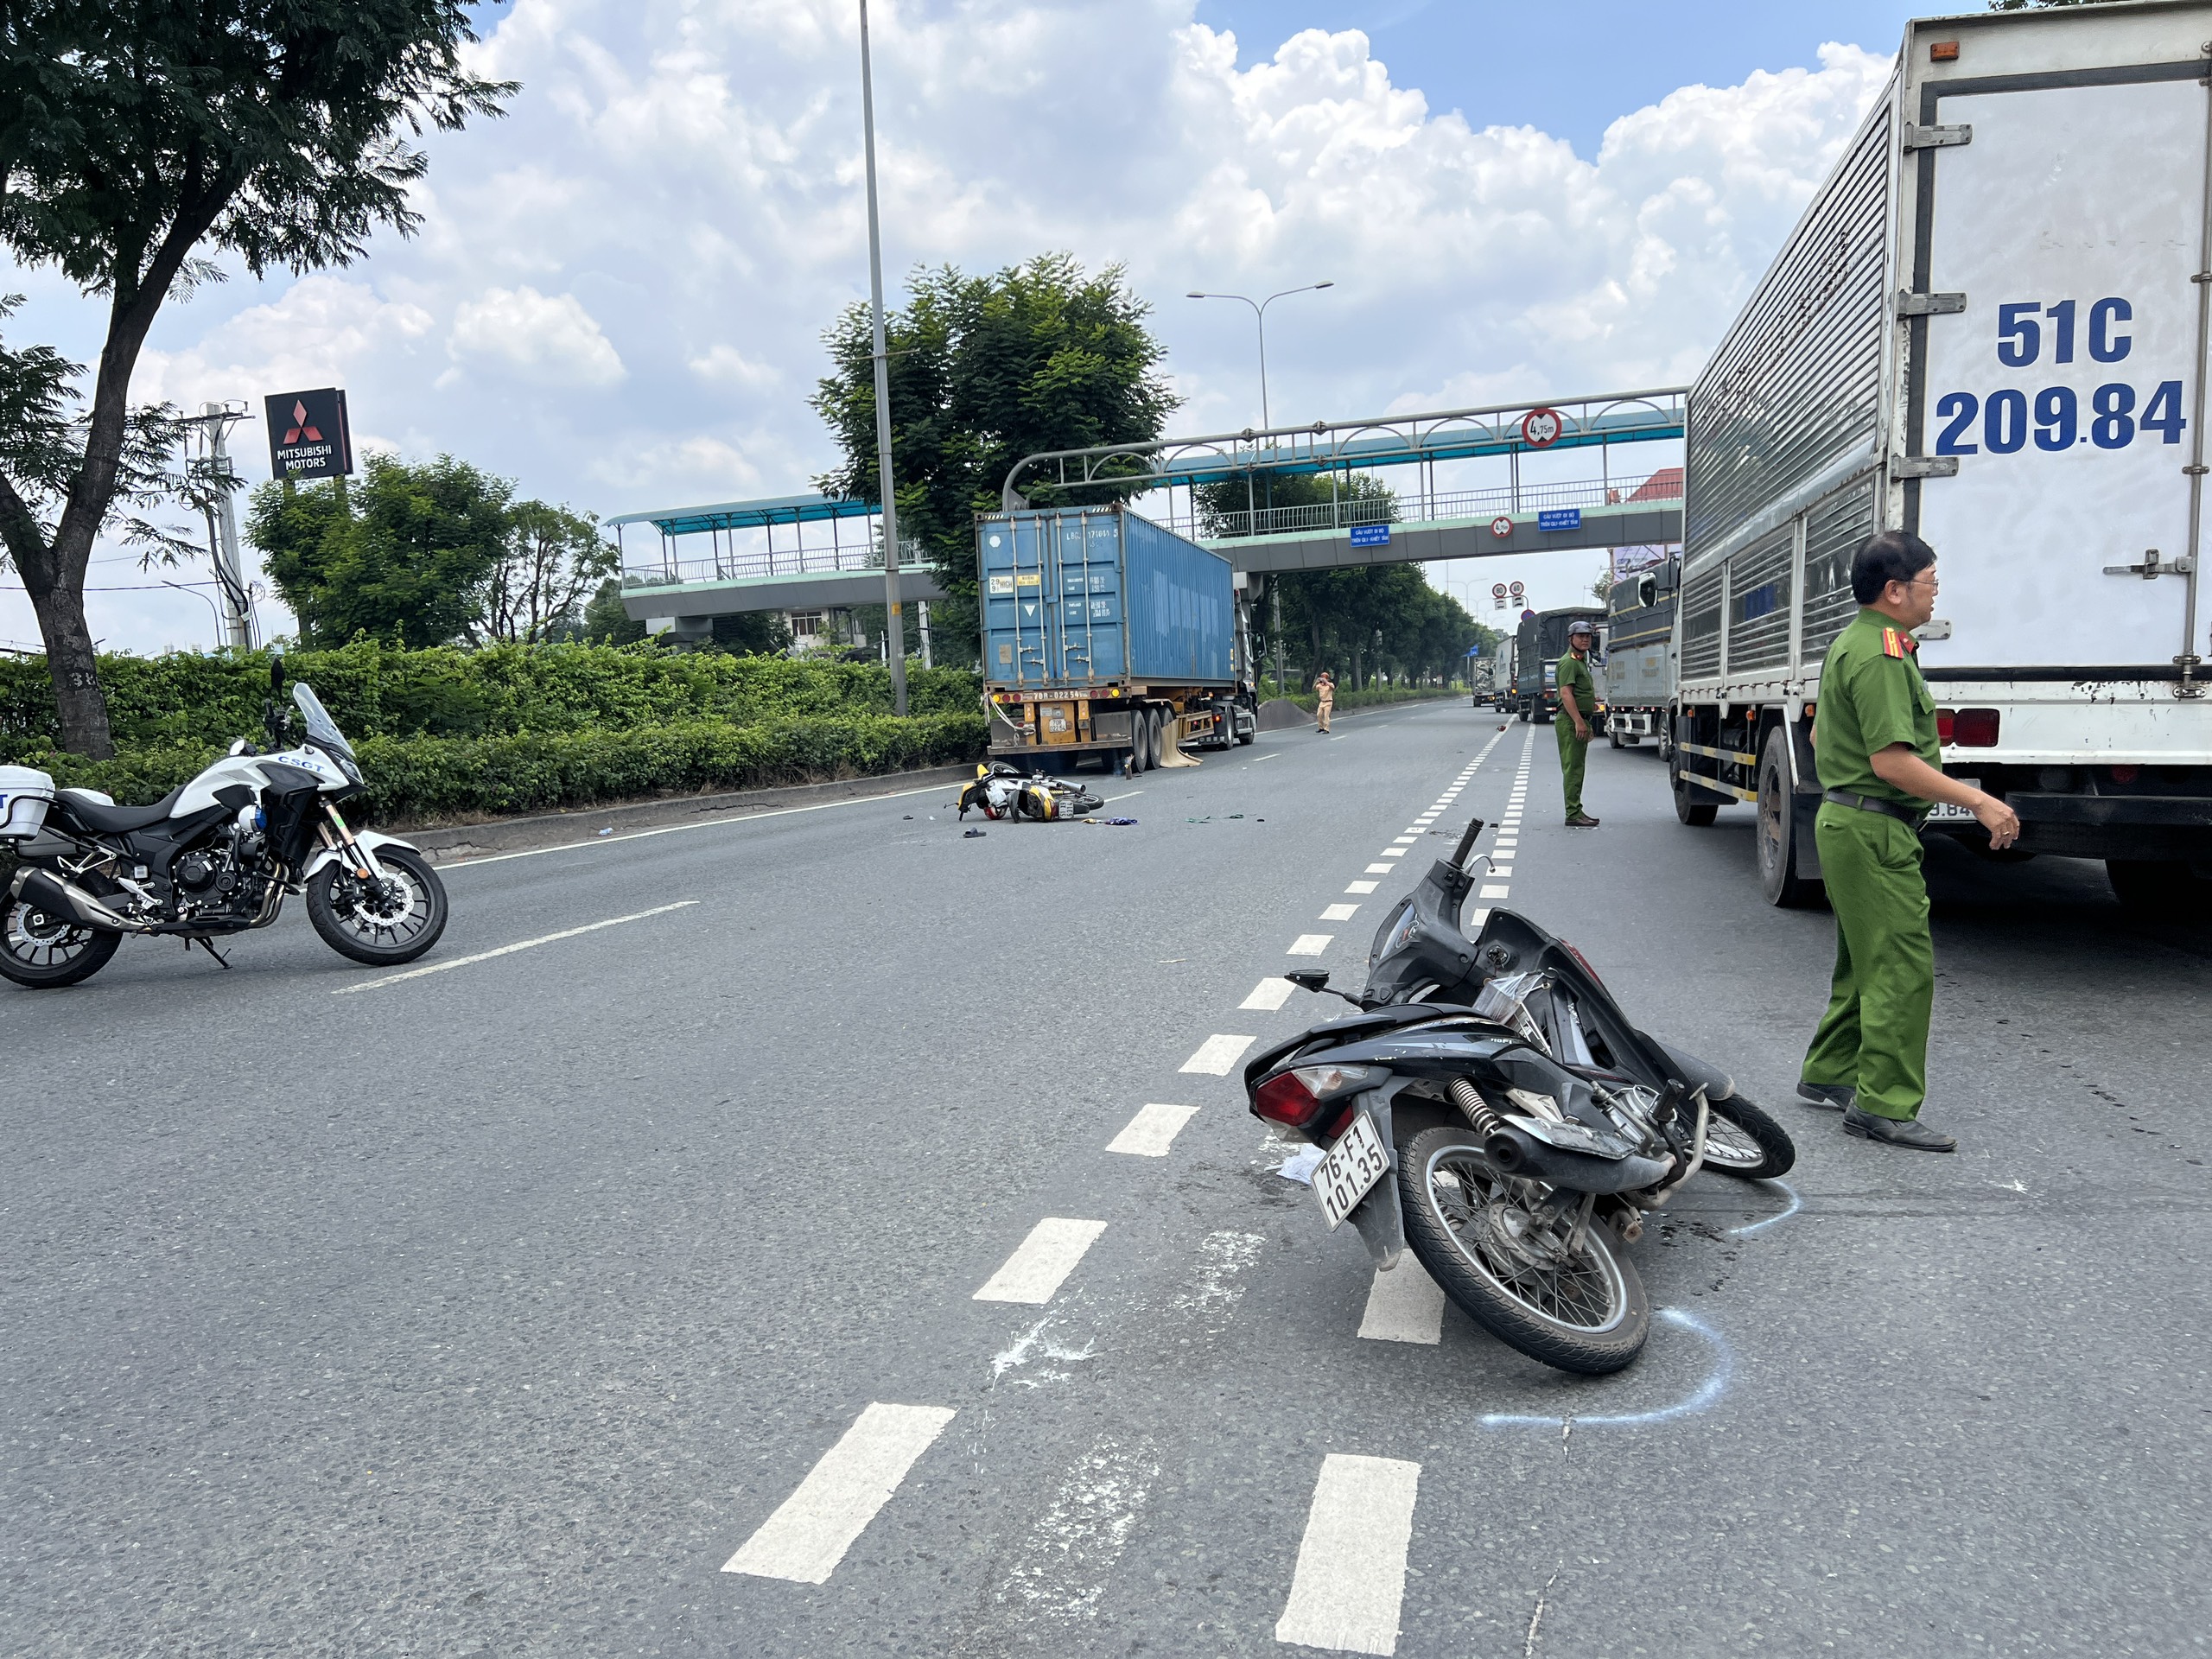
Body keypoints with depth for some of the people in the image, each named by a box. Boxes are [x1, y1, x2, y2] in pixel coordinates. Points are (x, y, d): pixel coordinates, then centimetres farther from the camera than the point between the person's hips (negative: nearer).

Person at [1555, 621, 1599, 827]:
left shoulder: (1582, 662, 22)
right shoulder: (1568, 662, -11)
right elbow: (1566, 694, -22)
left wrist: (1591, 703, 21)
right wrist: (1578, 721, -27)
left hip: (1580, 720, 11)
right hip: (1570, 720, -11)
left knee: (1577, 768, 13)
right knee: (1573, 768, -11)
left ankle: (1576, 812, 19)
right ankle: (1573, 815, -12)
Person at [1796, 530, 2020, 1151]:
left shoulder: (1850, 643, 16)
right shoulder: (1882, 654, -17)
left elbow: (1819, 735, 25)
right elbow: (1892, 760, -25)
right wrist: (1980, 801, -19)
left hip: (1843, 818, 11)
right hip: (1876, 831, -11)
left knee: (1865, 963, 19)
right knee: (1903, 969, -7)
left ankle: (1828, 1073, 28)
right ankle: (1884, 1105, -2)